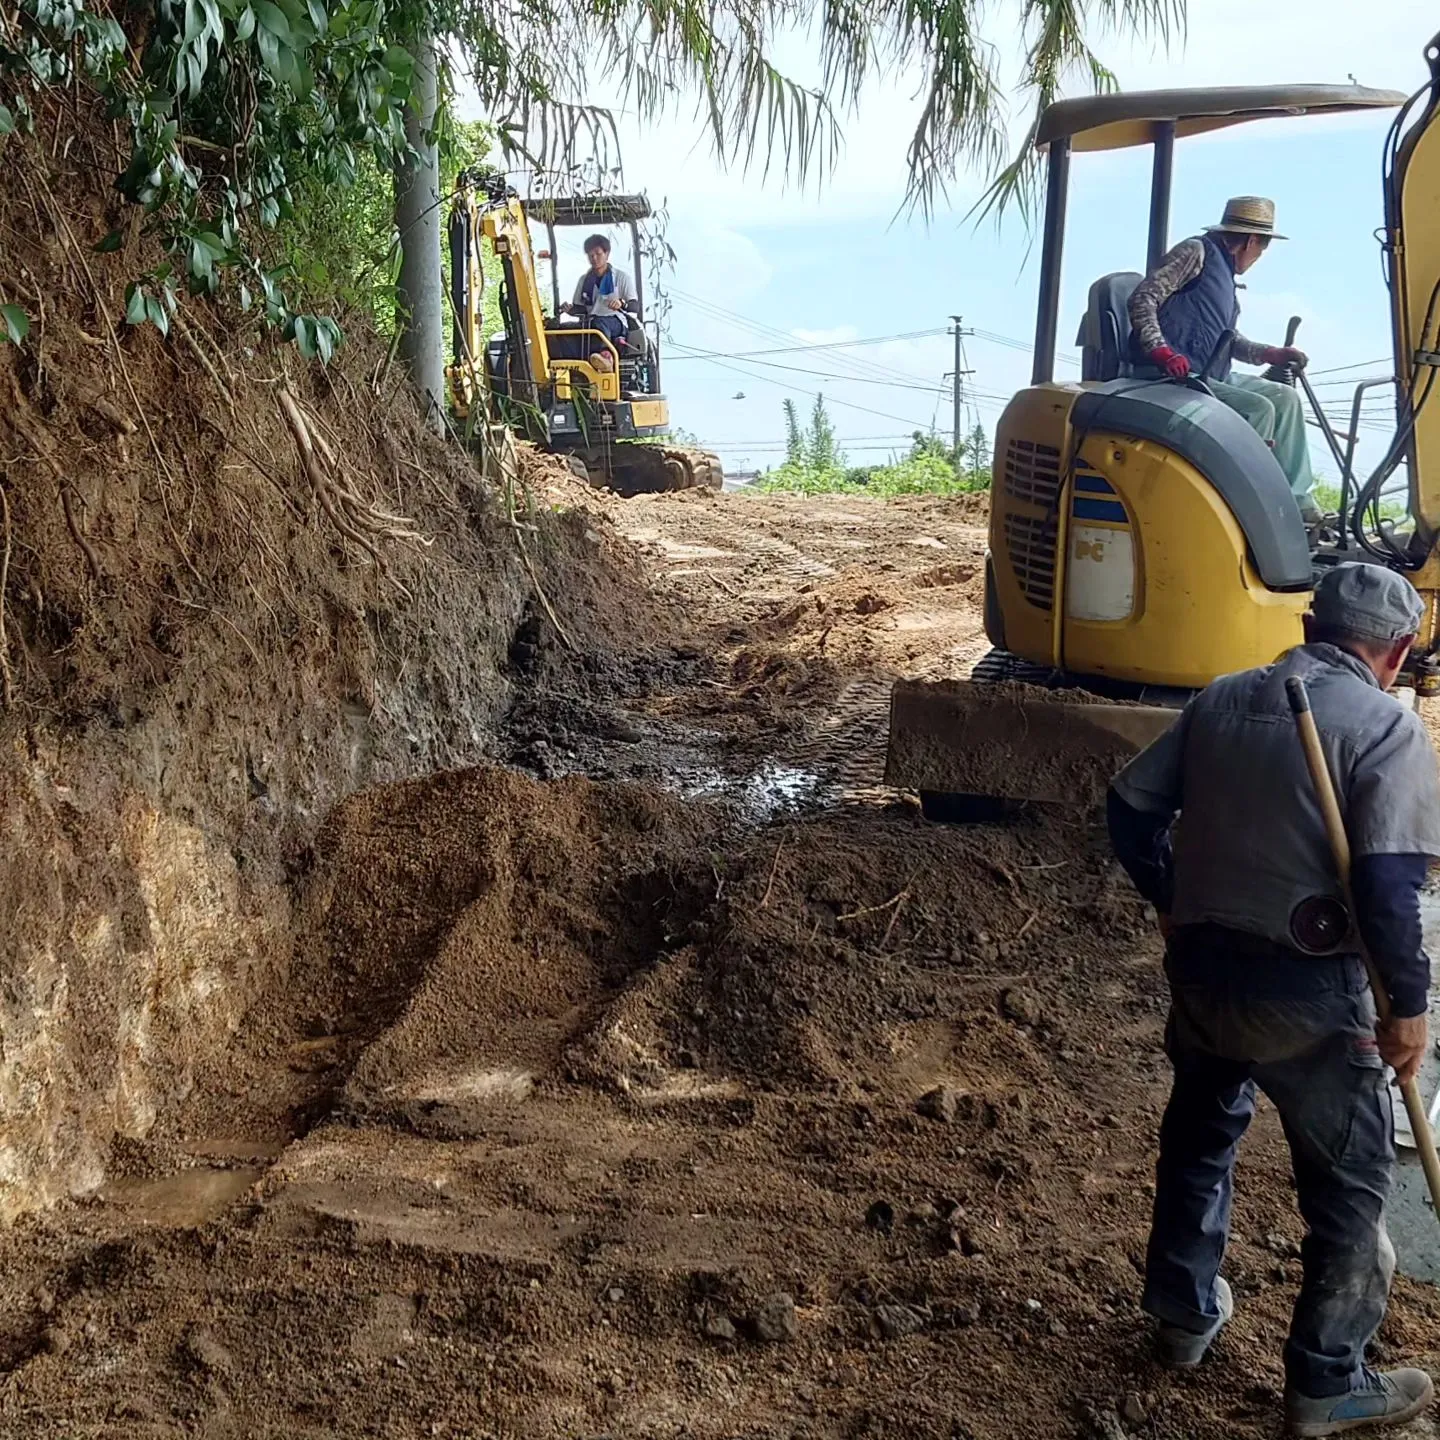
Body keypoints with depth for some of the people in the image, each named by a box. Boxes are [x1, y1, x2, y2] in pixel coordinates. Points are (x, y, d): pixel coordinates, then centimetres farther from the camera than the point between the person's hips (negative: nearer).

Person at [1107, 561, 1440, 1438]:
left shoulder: (1220, 700, 5)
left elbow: (1132, 808, 7)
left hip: (1202, 964, 6)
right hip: (1308, 988, -6)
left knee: (1200, 1136, 26)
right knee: (1350, 1183, 13)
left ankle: (1187, 1315, 41)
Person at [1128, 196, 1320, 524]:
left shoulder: (1224, 271, 25)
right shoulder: (1197, 252, -5)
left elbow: (1229, 339, 28)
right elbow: (1143, 299, -16)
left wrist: (1270, 354, 15)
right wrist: (1161, 351, -28)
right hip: (1176, 375, -10)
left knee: (1284, 397, 10)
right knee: (1258, 409, -23)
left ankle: (1297, 501, 8)